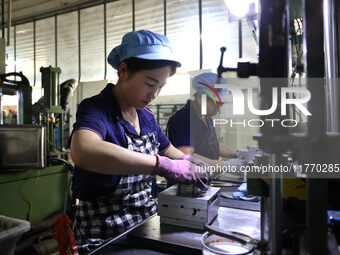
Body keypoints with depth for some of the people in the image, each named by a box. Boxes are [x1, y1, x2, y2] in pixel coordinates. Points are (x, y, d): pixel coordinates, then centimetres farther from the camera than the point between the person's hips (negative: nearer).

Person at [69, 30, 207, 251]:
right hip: (105, 235, -7)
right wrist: (164, 166, -38)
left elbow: (171, 152, 17)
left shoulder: (147, 116, 4)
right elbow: (83, 151, -39)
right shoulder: (96, 109, -17)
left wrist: (191, 165, -4)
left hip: (148, 219, 7)